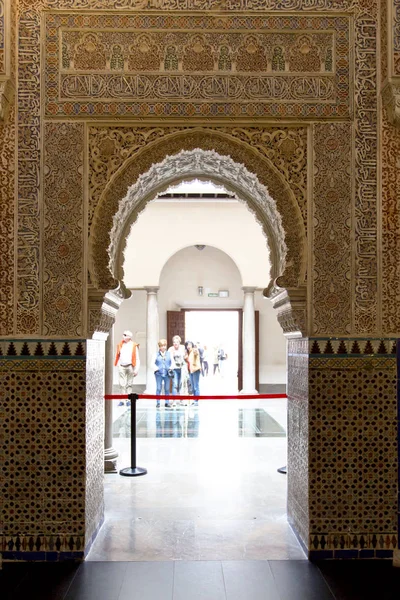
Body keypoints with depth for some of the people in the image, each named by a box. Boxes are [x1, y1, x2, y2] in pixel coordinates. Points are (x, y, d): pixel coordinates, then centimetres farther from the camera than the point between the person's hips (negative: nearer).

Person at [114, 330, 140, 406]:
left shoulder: (134, 346, -1)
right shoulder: (120, 345, 9)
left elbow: (137, 359, -1)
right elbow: (118, 356, 12)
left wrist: (136, 369, -7)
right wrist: (118, 365, 4)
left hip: (130, 366, -2)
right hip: (122, 366, 2)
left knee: (129, 384, 5)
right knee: (122, 384, 1)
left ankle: (129, 400, 12)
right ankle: (122, 400, 5)